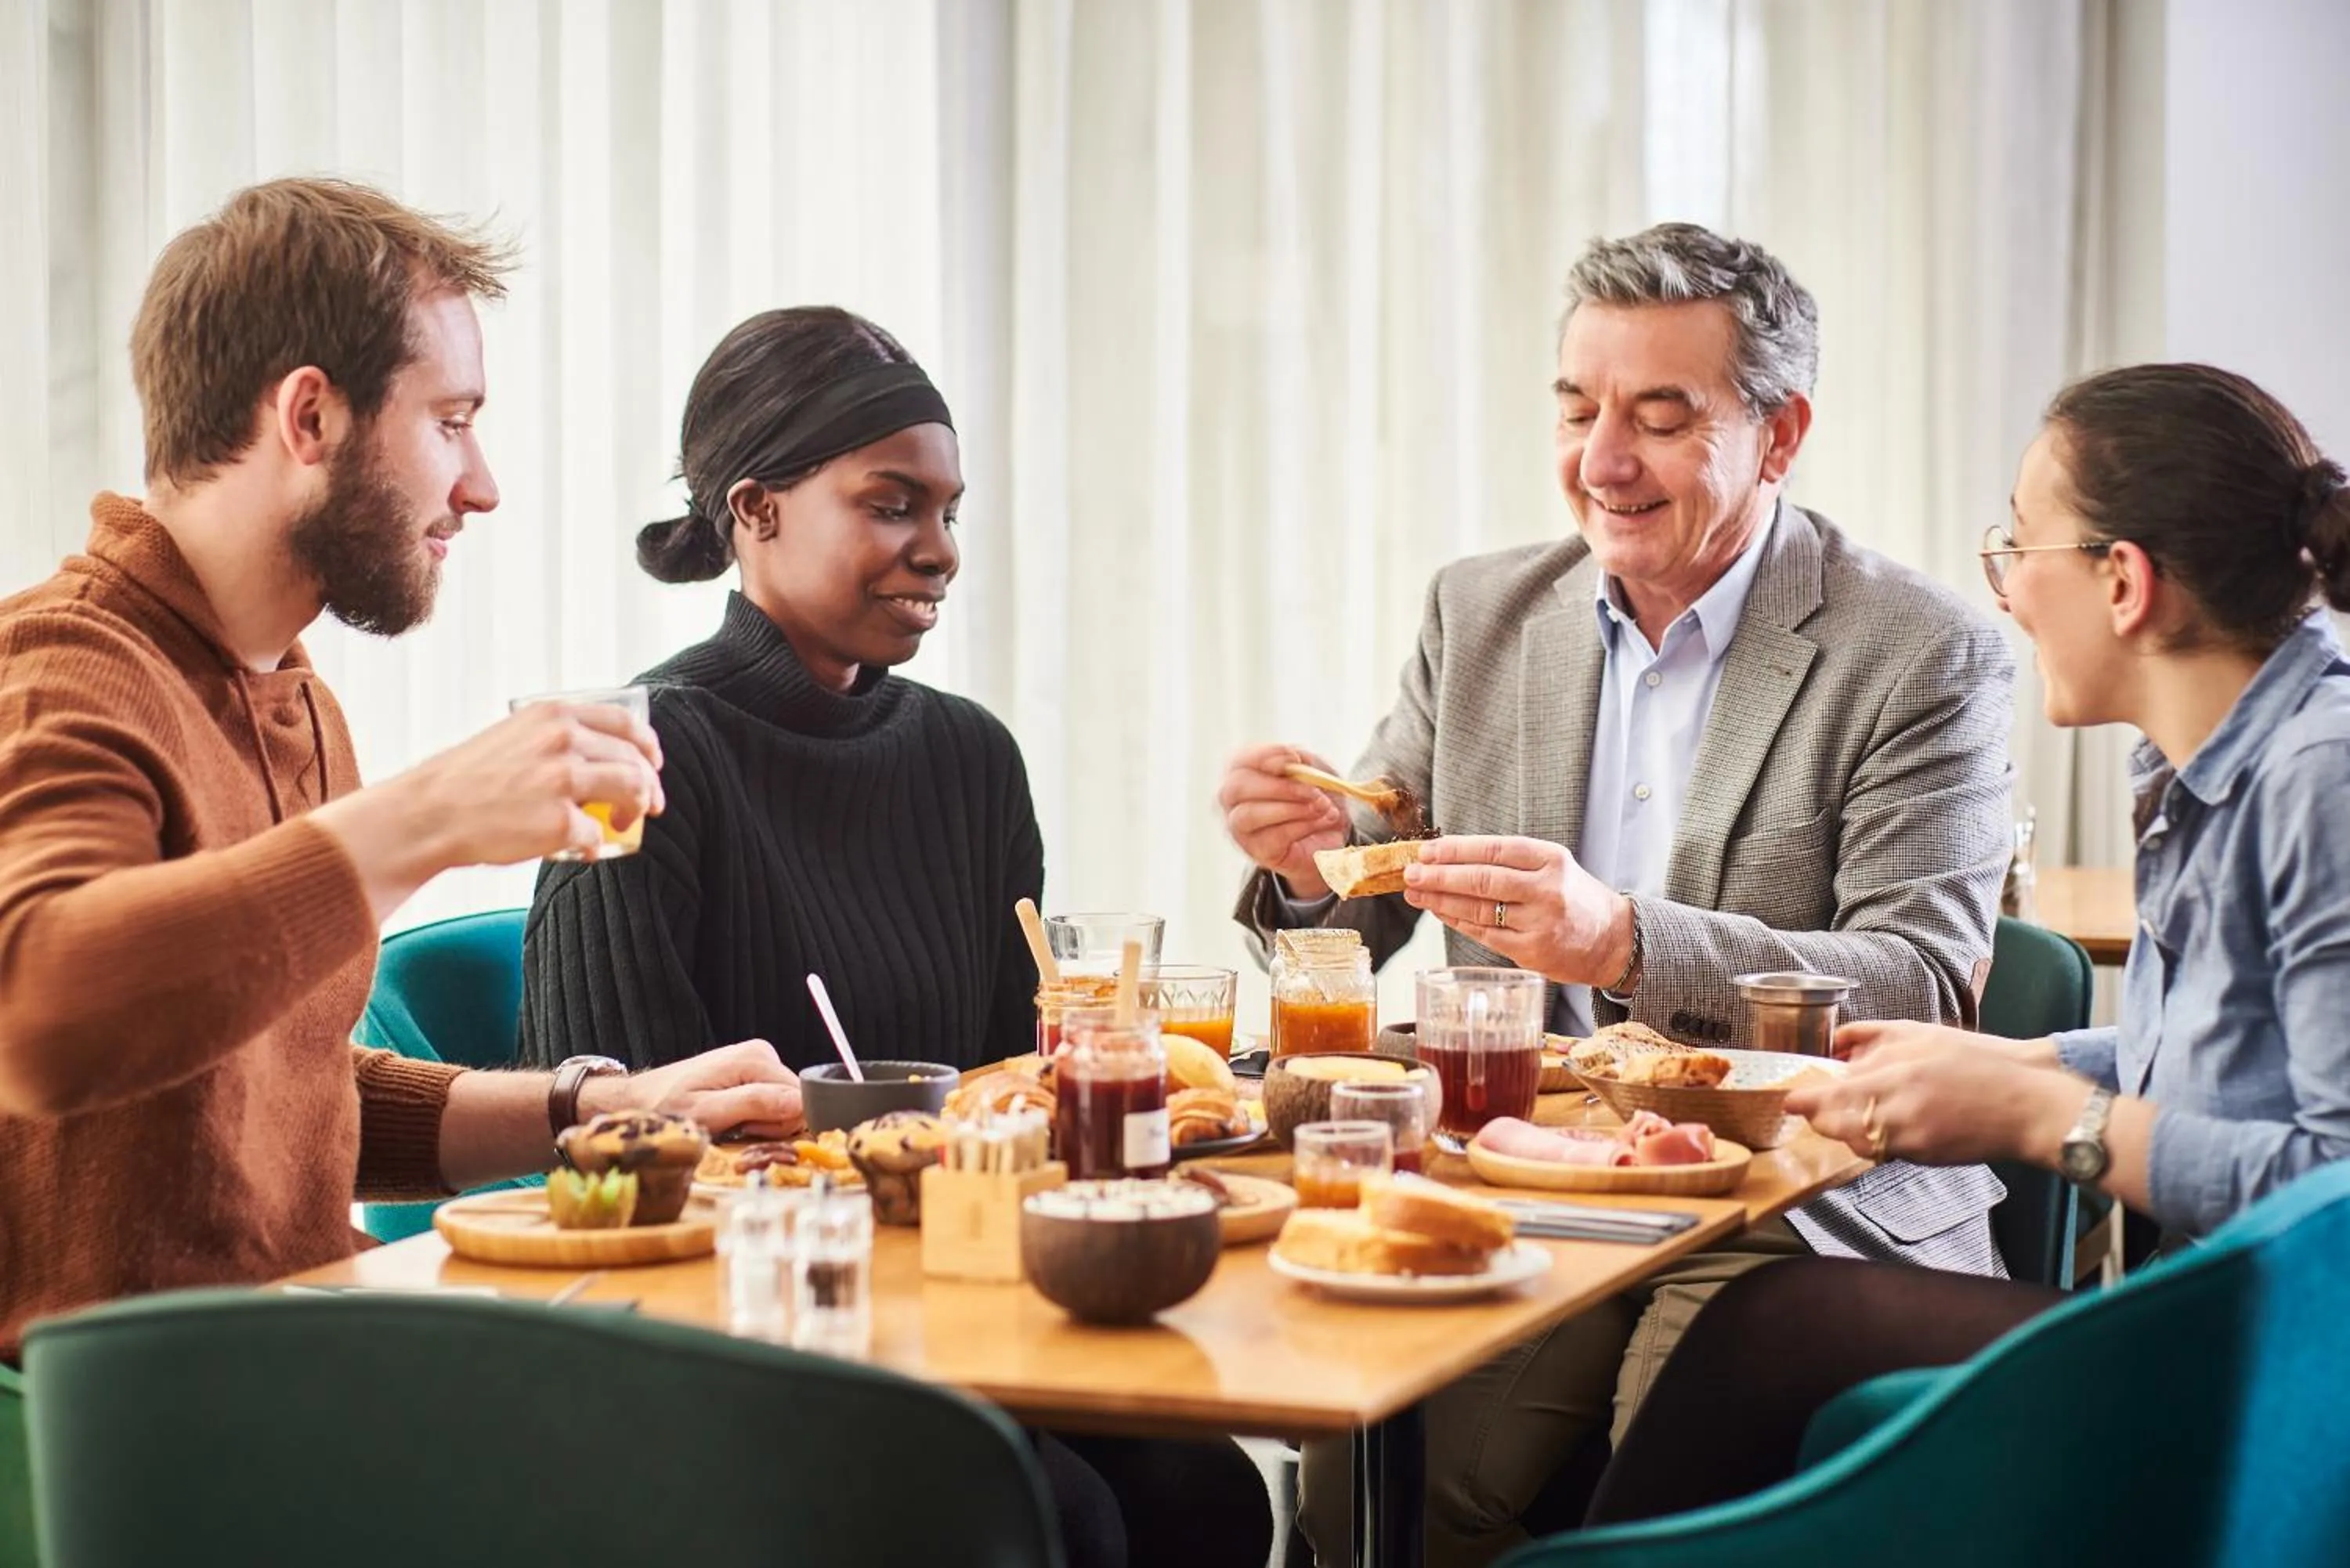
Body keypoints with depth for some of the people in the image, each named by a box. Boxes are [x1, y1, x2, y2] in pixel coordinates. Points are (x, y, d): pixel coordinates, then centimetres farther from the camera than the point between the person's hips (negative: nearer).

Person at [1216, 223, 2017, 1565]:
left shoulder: (1927, 658, -4)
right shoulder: (1482, 614, 12)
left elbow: (1927, 990, -14)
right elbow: (1360, 931, 15)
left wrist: (1627, 942, -29)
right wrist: (1312, 861, -11)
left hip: (1800, 1215, -3)